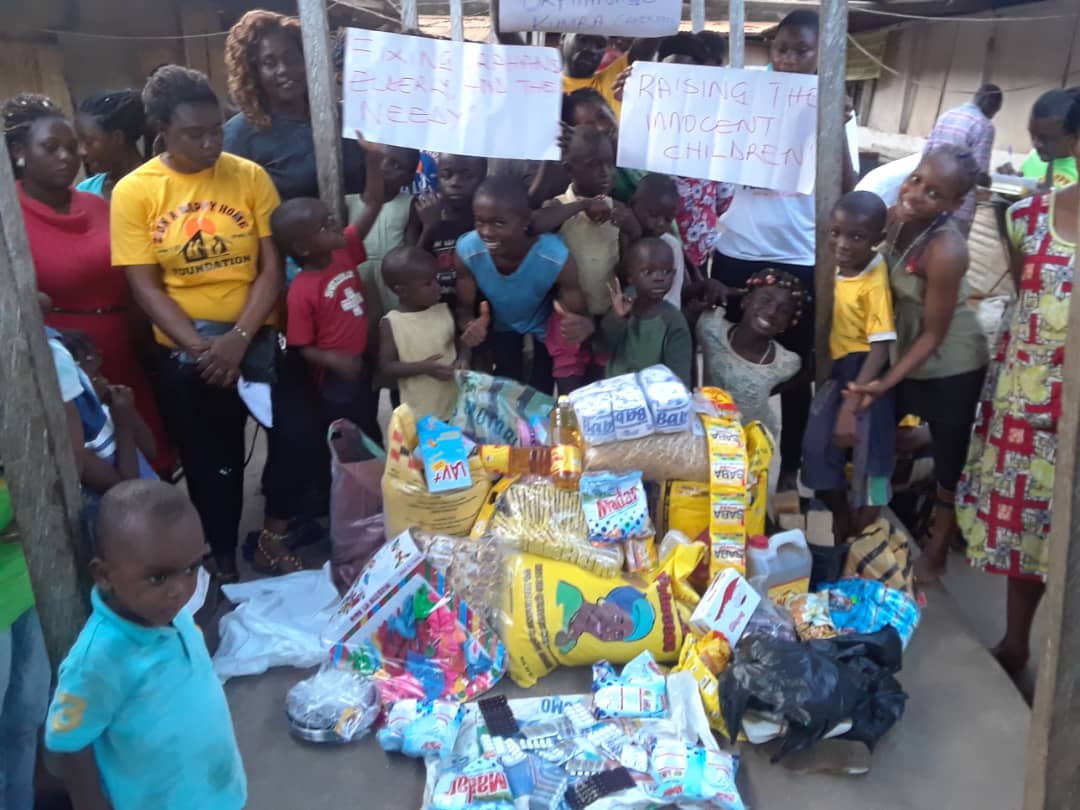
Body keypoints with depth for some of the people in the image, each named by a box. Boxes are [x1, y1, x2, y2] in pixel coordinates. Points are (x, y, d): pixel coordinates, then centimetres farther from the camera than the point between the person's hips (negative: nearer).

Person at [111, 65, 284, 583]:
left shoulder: (250, 177, -4)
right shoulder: (133, 192, -5)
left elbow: (272, 268, -7)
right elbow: (145, 287, -8)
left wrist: (238, 338, -18)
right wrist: (201, 347, -18)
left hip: (257, 338, 1)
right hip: (184, 351, 0)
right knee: (209, 462, 14)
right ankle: (223, 556, 36)